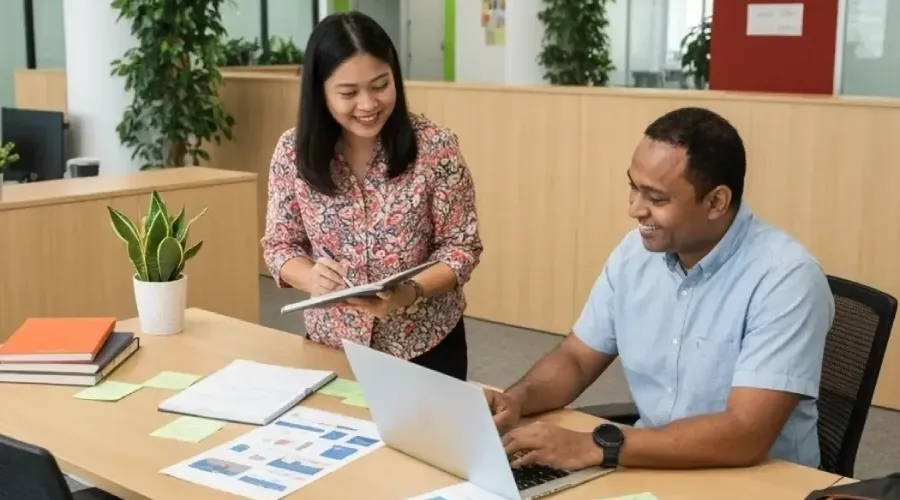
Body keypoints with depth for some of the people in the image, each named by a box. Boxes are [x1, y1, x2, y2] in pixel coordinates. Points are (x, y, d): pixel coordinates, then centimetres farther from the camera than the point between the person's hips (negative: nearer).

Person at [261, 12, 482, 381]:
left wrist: (410, 293, -27)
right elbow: (279, 244, -1)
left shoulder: (435, 146, -13)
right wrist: (311, 277, -23)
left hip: (426, 348, -1)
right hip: (332, 346, 2)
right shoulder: (293, 151, -8)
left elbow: (461, 247, -9)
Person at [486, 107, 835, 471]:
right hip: (653, 470, 5)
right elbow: (576, 359, 9)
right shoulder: (634, 253, -1)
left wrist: (596, 447, -30)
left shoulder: (786, 279, -20)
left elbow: (745, 435, -27)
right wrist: (517, 399, -11)